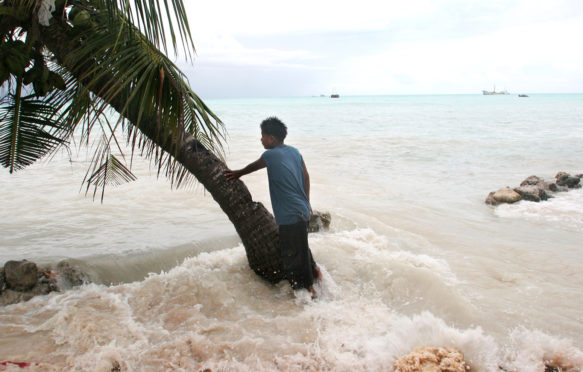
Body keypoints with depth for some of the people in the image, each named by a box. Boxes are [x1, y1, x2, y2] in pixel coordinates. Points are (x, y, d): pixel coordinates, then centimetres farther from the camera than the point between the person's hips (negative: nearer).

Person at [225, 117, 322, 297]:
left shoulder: (270, 155, -13)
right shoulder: (294, 151, 7)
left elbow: (252, 167, 6)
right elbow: (306, 176, 13)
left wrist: (237, 173, 26)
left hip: (289, 215, -8)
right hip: (303, 210, 8)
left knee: (293, 254, 3)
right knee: (300, 245, 28)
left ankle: (308, 289, 12)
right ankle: (314, 269, 41)